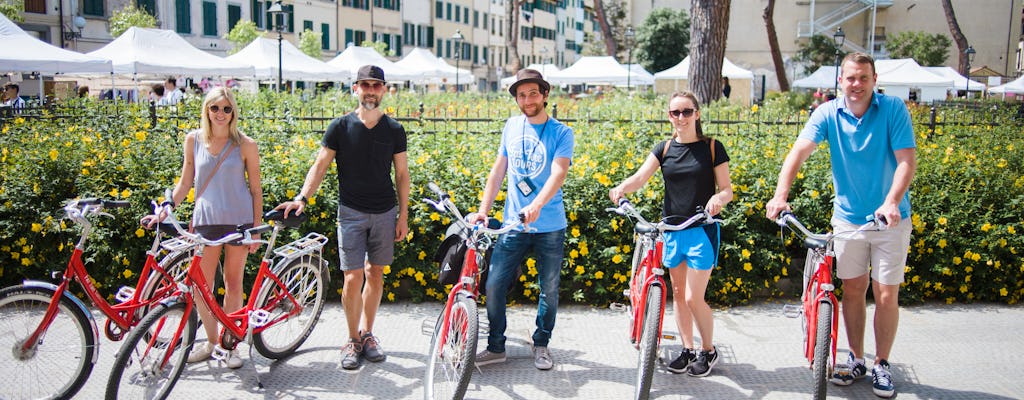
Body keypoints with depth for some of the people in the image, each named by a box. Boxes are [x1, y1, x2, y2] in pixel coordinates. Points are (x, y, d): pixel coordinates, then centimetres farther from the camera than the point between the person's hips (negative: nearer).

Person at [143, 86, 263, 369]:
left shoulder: (245, 145, -1)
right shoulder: (194, 140, 5)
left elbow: (255, 189, 2)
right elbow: (185, 182, 12)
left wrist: (256, 228, -1)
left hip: (238, 221, -2)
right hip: (206, 219, 2)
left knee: (233, 285, 6)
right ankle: (211, 341, 22)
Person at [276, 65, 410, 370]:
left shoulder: (394, 130, 4)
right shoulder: (340, 126, -1)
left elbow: (402, 174, 7)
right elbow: (320, 166, -2)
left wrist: (403, 216, 4)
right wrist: (302, 198, -16)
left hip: (385, 213, 2)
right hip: (352, 212, -2)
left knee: (375, 274, 9)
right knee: (353, 279, -6)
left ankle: (367, 334, 25)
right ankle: (353, 339, 12)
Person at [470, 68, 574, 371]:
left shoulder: (561, 132, -5)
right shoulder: (512, 126, 7)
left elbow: (558, 174, -20)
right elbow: (498, 170, 10)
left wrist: (536, 205, -36)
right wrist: (483, 209, 2)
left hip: (549, 226, -2)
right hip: (513, 223, 3)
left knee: (549, 289, 9)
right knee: (494, 285, -1)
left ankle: (541, 345, 28)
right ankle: (496, 347, 16)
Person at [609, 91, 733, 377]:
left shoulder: (712, 147, -3)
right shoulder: (664, 149, 4)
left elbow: (727, 189, -2)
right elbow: (640, 176, -10)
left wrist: (719, 198, -26)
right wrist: (621, 188, -31)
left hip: (702, 230, -4)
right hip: (672, 230, 4)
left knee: (694, 298, -4)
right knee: (677, 293, 11)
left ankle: (709, 350, 19)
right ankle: (688, 349, 26)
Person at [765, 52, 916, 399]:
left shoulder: (893, 109, -11)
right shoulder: (828, 113, -6)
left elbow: (907, 159, -18)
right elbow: (799, 151, -19)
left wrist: (891, 202, -34)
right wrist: (781, 195, -34)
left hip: (890, 220, -2)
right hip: (848, 217, 2)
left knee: (886, 296, 3)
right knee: (852, 291, 11)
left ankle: (882, 365, 21)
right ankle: (856, 360, 27)